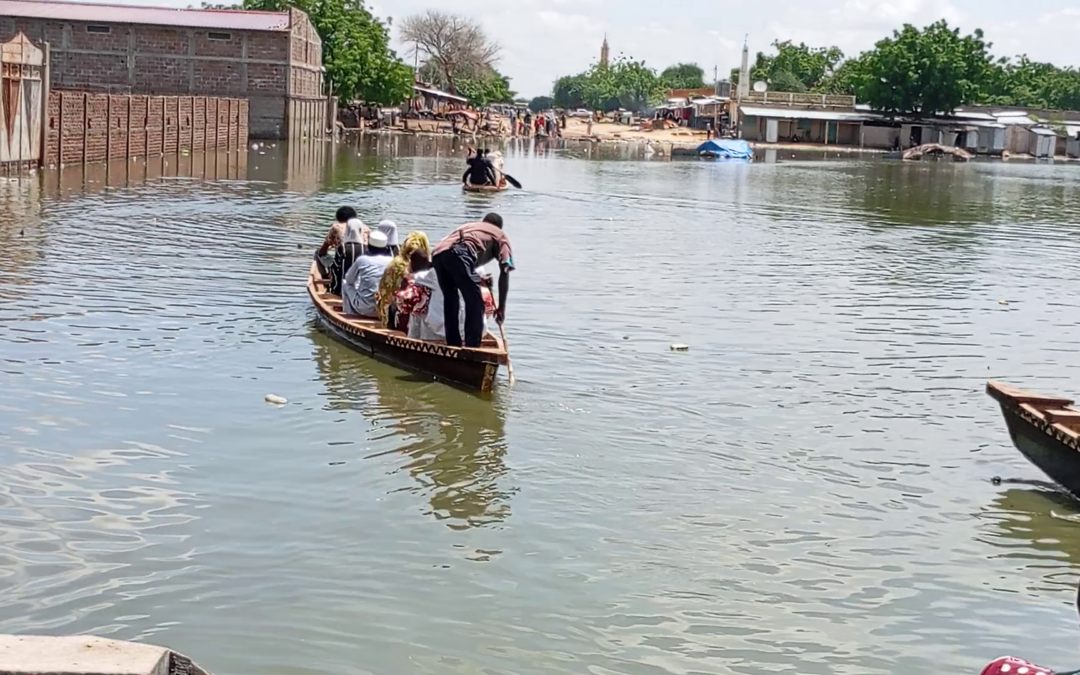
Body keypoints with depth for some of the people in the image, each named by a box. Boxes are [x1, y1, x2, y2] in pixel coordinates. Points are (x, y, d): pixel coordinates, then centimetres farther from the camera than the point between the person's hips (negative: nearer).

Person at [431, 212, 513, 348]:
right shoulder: (500, 236, 25)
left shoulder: (470, 226, 40)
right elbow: (504, 272, 15)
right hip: (459, 254, -6)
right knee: (475, 304, 1)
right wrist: (501, 307, 16)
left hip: (437, 253, 6)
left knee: (450, 300, 21)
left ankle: (453, 346, 25)